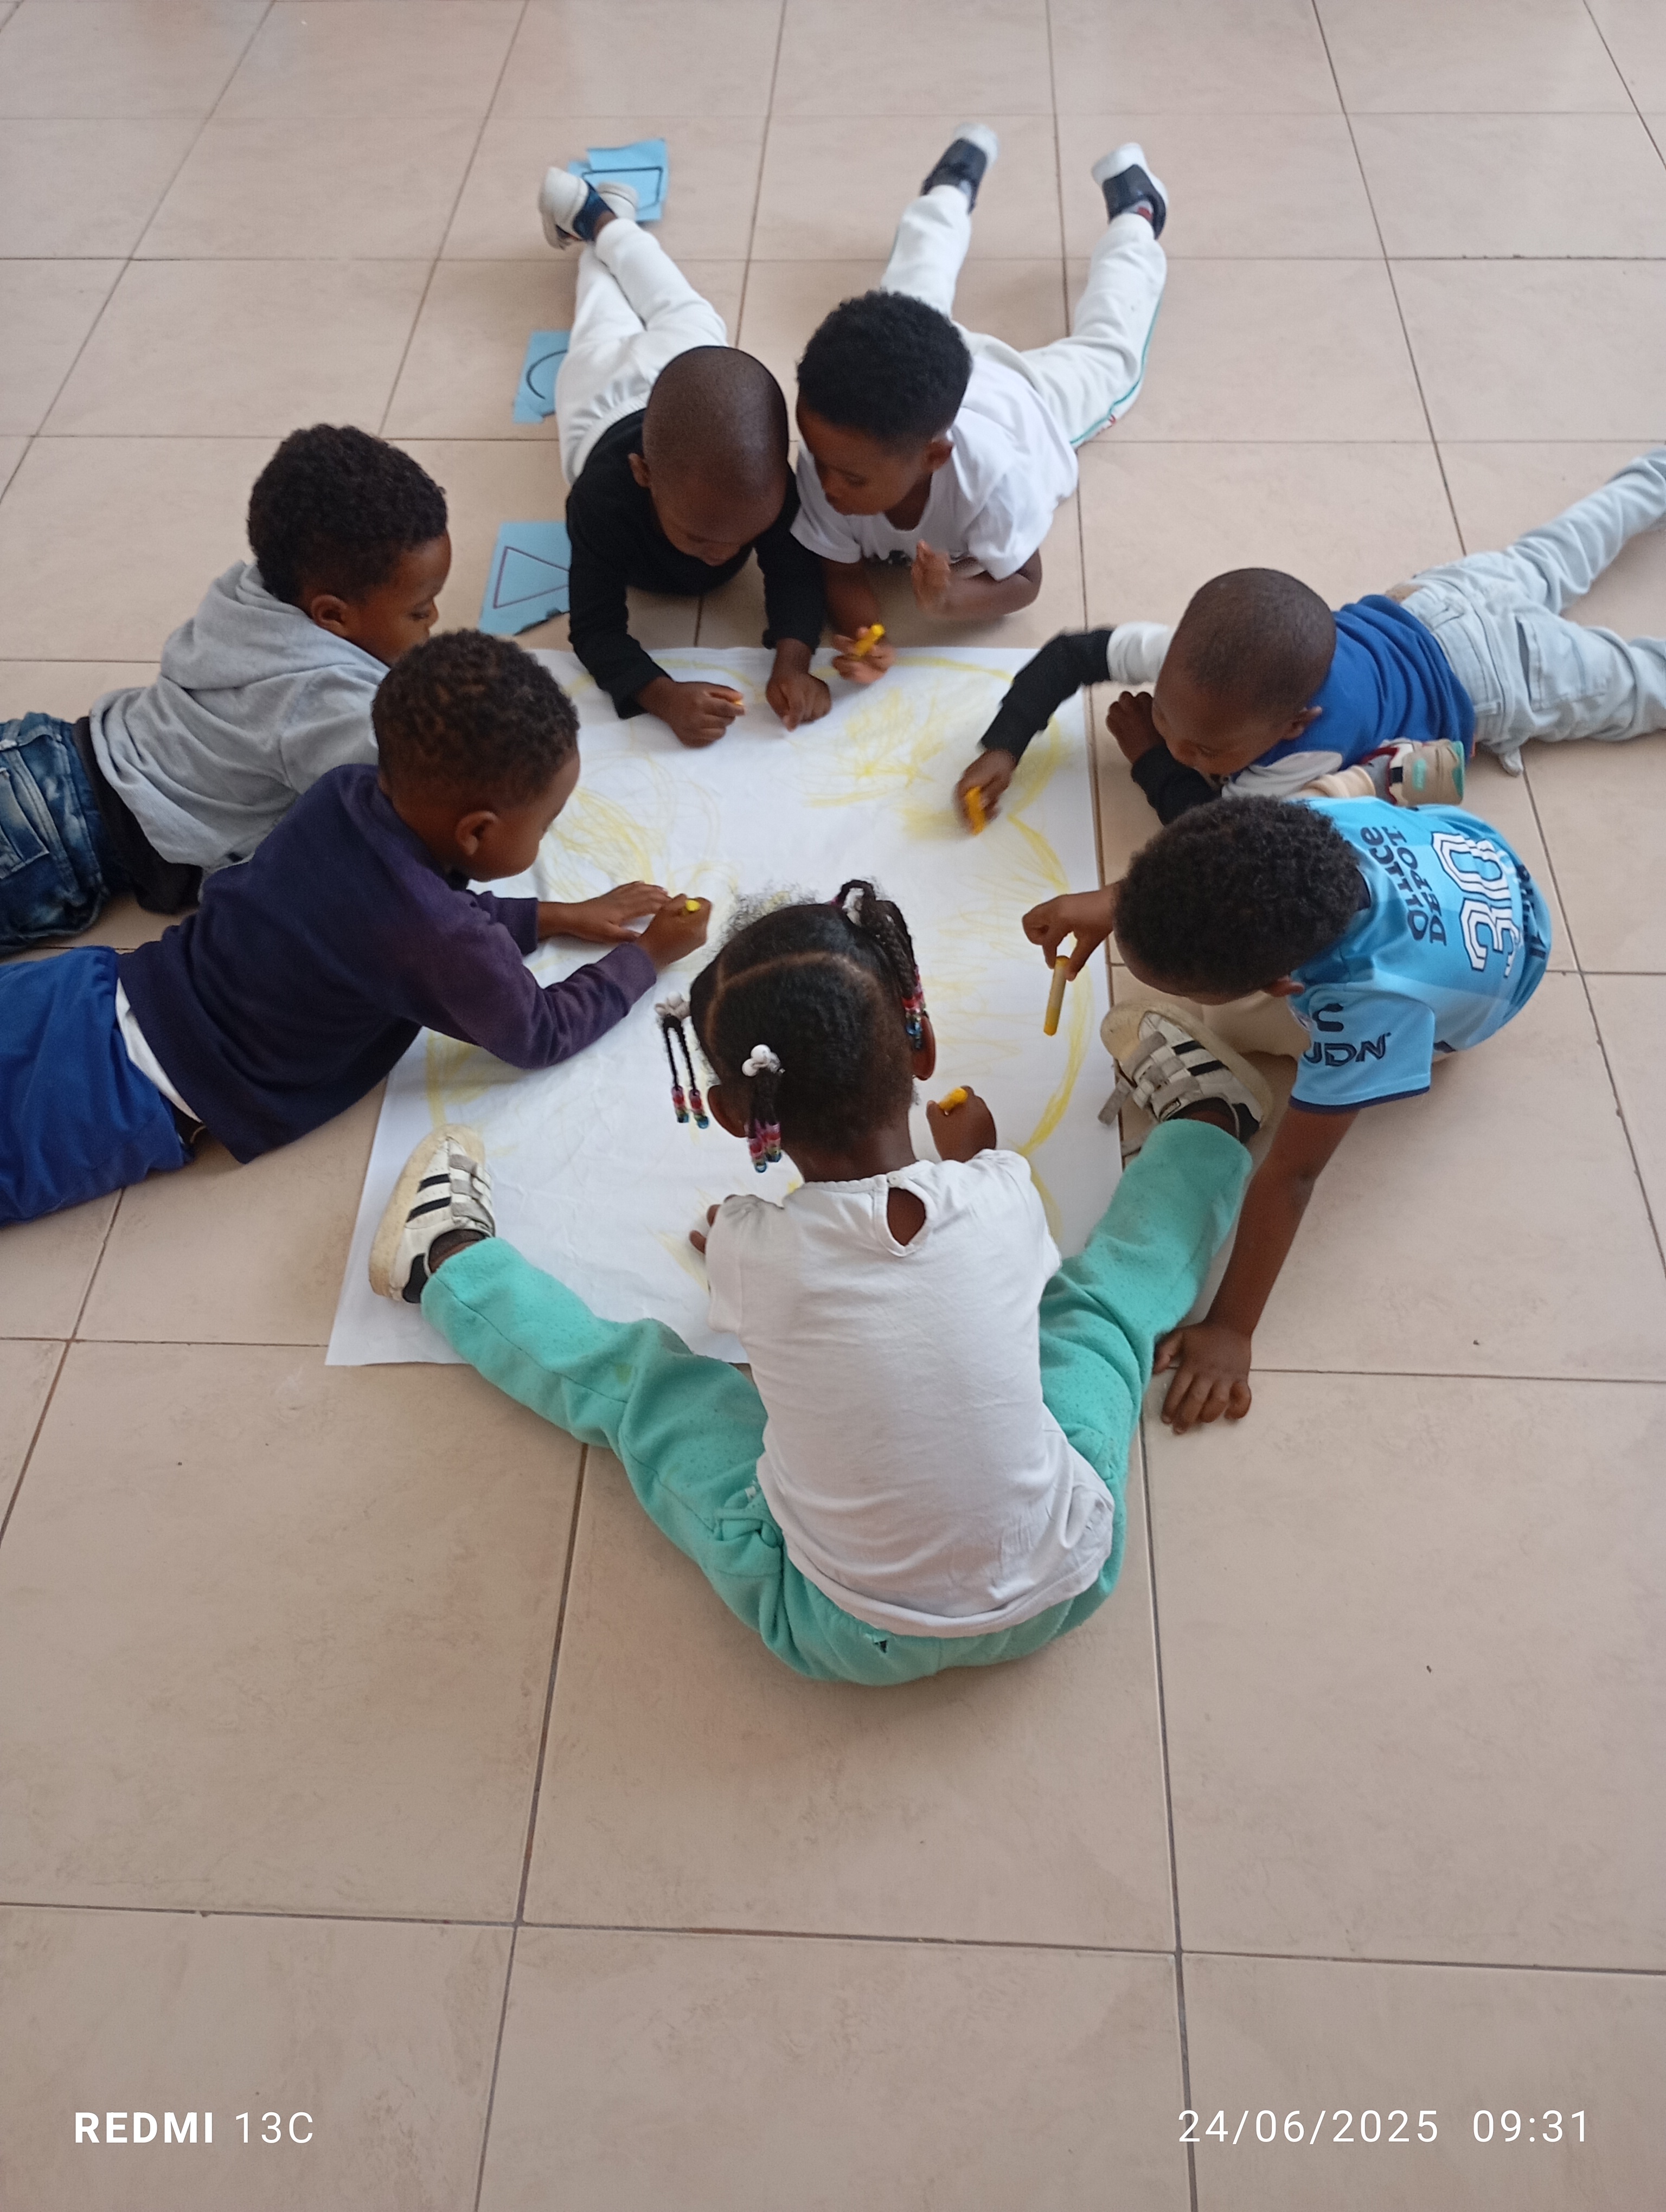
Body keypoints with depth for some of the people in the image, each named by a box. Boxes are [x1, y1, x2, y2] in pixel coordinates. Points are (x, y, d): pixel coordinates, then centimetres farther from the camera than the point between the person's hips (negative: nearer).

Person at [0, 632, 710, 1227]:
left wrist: (553, 918, 13)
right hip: (114, 1100, -7)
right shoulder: (439, 945, -27)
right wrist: (647, 955, 4)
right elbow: (540, 1035, -8)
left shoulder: (347, 792, -5)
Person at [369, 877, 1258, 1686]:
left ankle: (447, 1260, 35)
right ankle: (1209, 1119, 43)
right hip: (1064, 1586, 2)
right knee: (1102, 1295, 18)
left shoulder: (749, 1250, -23)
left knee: (624, 1373, 12)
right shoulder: (1005, 1193, -19)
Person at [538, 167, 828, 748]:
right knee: (605, 340, 33)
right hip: (607, 398, 0)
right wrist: (665, 697, -67)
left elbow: (795, 573, -37)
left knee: (680, 316, 35)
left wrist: (792, 662, -59)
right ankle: (590, 224, 61)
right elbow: (596, 629, -46)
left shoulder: (763, 481, -47)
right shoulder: (604, 497, -52)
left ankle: (606, 221, 58)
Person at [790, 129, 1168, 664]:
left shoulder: (994, 473, -49)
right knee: (911, 293, 34)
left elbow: (1022, 580, -33)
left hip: (1026, 399, -2)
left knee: (1107, 348, 28)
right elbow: (841, 571, -29)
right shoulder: (826, 460, -42)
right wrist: (860, 635, -54)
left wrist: (948, 600, -55)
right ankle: (952, 190, 59)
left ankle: (1133, 214, 51)